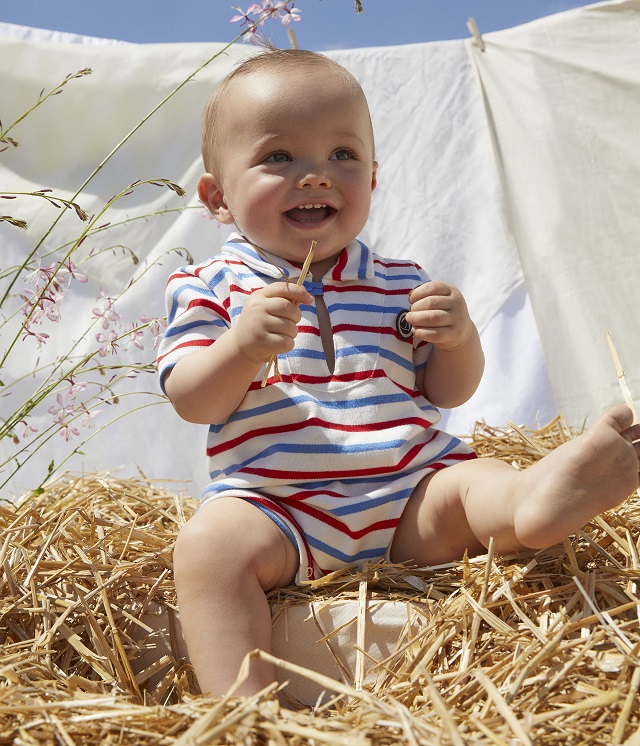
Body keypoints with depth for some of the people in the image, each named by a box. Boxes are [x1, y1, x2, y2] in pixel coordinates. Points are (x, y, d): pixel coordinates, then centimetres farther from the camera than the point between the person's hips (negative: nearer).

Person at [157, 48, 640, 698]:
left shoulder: (398, 284, 12)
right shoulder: (212, 286, 5)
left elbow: (447, 392, 14)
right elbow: (192, 403, -5)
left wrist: (458, 338, -9)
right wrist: (242, 347, -25)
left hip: (408, 498, 2)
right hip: (275, 505, -2)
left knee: (476, 483, -22)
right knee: (209, 543, -28)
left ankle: (537, 498, -53)